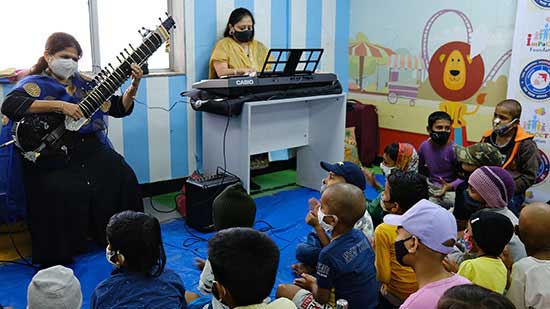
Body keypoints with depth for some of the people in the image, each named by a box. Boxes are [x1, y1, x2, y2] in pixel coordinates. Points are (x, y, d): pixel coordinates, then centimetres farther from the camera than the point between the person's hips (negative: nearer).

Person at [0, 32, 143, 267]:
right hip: (52, 156, -4)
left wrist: (134, 85, -1)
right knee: (66, 193, -29)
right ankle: (56, 261, -7)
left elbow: (119, 108, 18)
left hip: (90, 148, 5)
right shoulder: (35, 84, 3)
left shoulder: (84, 83, 18)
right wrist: (59, 105, -23)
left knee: (122, 177, -18)